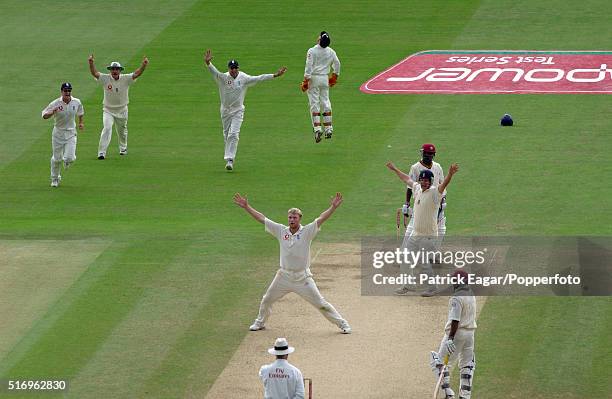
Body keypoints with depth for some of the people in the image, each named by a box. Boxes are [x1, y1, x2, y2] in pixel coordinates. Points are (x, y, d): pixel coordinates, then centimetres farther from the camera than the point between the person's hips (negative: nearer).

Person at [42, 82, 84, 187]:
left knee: (70, 158, -12)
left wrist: (81, 122, 18)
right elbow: (44, 116, -16)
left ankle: (67, 162, 27)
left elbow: (80, 112, 19)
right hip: (58, 133, -1)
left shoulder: (77, 102, -4)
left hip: (71, 133, 1)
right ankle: (55, 178, 27)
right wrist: (52, 112, -33)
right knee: (57, 158, 6)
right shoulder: (55, 103, -14)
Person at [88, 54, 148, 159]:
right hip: (108, 110, -2)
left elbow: (137, 74, -20)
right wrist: (91, 63, -41)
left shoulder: (126, 79, -10)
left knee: (122, 131, 18)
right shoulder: (105, 79, -11)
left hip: (122, 110, 2)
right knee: (107, 128, -21)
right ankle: (101, 152, -21)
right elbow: (94, 73, -22)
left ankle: (123, 148, 45)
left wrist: (144, 65, -38)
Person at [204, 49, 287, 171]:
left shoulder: (244, 78, -7)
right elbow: (214, 72, -27)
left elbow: (259, 78, -9)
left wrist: (275, 75, -16)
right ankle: (229, 156, 29)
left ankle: (230, 159, -15)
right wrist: (208, 63, -48)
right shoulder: (223, 77, -10)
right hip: (225, 110, 2)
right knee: (226, 135, 12)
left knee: (233, 135, -13)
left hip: (238, 111, -1)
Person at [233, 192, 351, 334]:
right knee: (267, 300, 16)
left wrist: (333, 207, -36)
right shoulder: (281, 231, 0)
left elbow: (321, 219, -22)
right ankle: (260, 323, 40)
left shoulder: (307, 232, -9)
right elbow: (261, 218, 0)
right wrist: (246, 206, -4)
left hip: (303, 278, -4)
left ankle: (342, 324, 7)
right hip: (284, 276, 4)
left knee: (320, 303, -3)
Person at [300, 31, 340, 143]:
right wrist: (335, 76, 25)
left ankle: (317, 128, -13)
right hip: (325, 78, 4)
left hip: (314, 79, -4)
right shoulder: (331, 51, 3)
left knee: (314, 103, -3)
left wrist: (306, 81, -15)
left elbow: (309, 66, -17)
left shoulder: (312, 51, -13)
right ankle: (328, 129, 8)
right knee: (326, 102, 10)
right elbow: (337, 64, 12)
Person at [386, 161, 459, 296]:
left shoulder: (434, 192, -15)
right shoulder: (417, 188, 6)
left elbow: (444, 184, -34)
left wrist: (450, 174, -53)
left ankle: (433, 288, 14)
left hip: (428, 236, -8)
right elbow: (407, 179, 23)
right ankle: (408, 286, 28)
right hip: (415, 234, 8)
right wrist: (394, 169, 34)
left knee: (425, 263, -3)